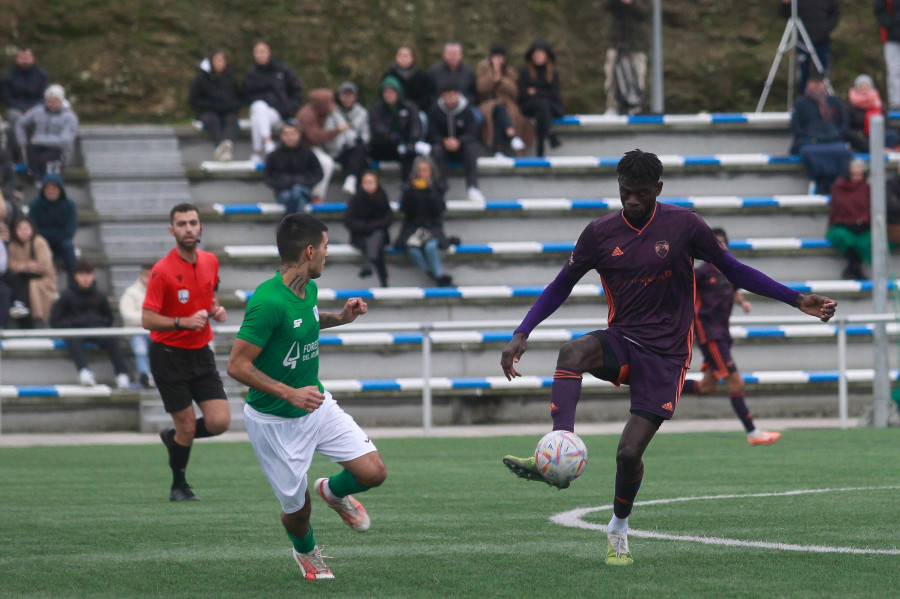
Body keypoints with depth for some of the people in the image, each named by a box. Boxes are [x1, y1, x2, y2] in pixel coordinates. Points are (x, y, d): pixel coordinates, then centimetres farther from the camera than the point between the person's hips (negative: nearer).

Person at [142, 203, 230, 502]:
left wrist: (216, 310, 0)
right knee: (187, 426, -2)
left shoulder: (210, 262, 3)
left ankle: (173, 437, 25)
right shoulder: (162, 271, -16)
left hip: (201, 354, 5)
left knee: (219, 422, -5)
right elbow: (147, 320, -17)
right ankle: (179, 486, 22)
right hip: (169, 356, -5)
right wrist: (184, 322, -29)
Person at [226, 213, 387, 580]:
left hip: (317, 405, 7)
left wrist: (341, 318, 7)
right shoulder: (268, 301, -28)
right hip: (275, 422, -7)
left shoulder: (309, 289, -1)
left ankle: (334, 492, 29)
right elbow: (237, 365, -26)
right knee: (297, 508, 5)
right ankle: (305, 550, 42)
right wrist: (291, 394, -31)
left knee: (373, 472, -6)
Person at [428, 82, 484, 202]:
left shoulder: (466, 110, -5)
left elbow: (472, 133, -9)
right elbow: (432, 134, -6)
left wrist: (458, 141, -29)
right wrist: (444, 141, -28)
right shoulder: (436, 110, -4)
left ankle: (472, 187, -36)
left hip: (461, 145, 0)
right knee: (437, 149, -33)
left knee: (471, 148, -32)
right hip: (443, 144, 0)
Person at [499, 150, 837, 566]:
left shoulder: (683, 226, -5)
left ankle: (618, 531, 20)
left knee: (630, 451, -9)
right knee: (573, 352, -34)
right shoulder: (600, 233, -1)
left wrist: (796, 300, 1)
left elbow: (732, 270, 5)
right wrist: (522, 335, -1)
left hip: (666, 355, -2)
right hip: (621, 341, 2)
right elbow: (562, 285, 9)